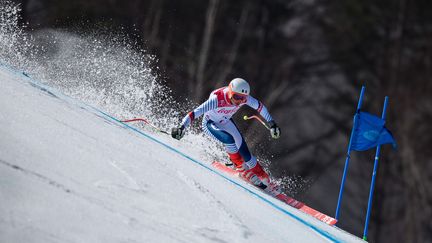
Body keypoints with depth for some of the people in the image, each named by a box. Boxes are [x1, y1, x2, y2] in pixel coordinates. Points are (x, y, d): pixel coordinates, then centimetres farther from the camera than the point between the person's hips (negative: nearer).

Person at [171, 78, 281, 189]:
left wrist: (272, 123, -3)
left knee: (243, 151, -2)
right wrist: (181, 127, -56)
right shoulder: (217, 99, -41)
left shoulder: (244, 98, -25)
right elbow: (196, 113, -45)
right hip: (210, 124, -5)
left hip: (226, 122, 5)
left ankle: (262, 176, 16)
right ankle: (241, 167, -7)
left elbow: (259, 106, -7)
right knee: (229, 139, -31)